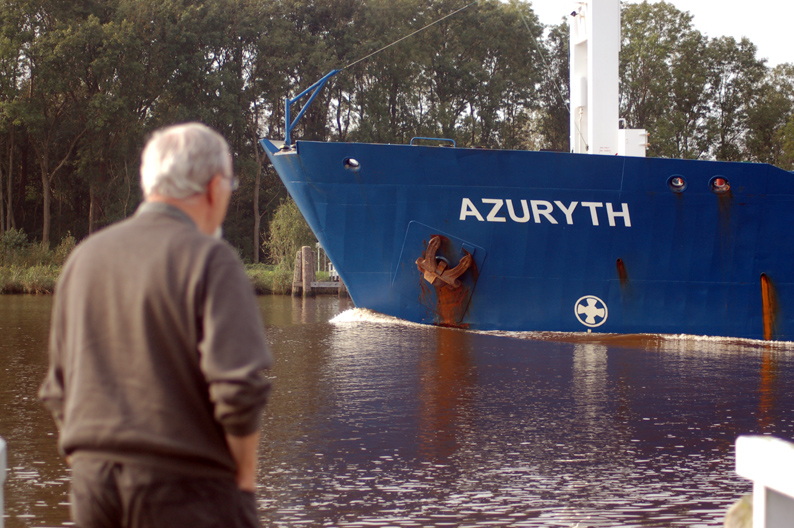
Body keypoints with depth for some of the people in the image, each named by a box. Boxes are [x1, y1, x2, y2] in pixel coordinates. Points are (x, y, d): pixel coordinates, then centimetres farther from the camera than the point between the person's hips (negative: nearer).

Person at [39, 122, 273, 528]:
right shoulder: (208, 259, -10)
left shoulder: (85, 257, 10)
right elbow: (240, 385, -18)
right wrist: (245, 474, -5)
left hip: (91, 483, 6)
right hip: (185, 486, -6)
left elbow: (57, 391, 16)